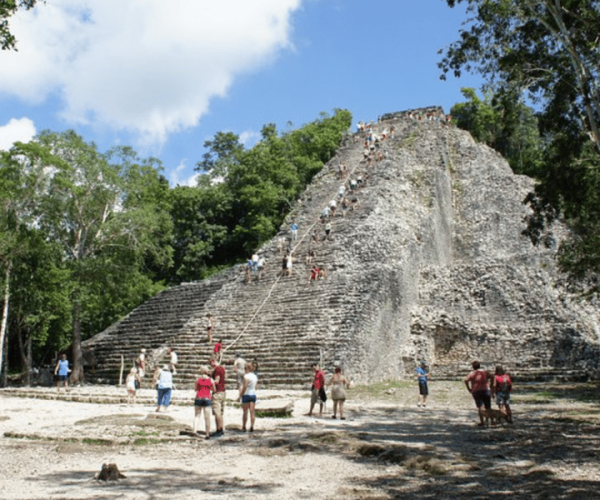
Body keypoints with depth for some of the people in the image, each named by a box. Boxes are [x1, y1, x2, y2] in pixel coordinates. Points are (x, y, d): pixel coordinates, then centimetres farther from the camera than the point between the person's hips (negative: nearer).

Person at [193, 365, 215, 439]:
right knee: (207, 417, 4)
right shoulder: (211, 380, 0)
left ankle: (195, 429, -7)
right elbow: (214, 390, 7)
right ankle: (207, 433, 4)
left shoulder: (198, 379, 1)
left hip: (198, 398, 0)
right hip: (207, 399, 0)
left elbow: (196, 389, 10)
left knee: (197, 415, 10)